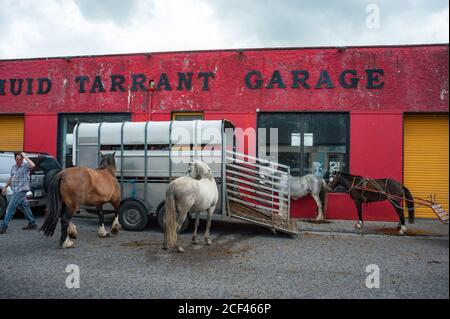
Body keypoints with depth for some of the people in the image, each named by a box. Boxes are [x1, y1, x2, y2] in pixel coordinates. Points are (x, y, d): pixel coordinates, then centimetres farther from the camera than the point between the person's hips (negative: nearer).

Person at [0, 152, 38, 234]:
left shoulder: (25, 166, -10)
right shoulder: (13, 167, 12)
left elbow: (32, 165, -34)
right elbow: (11, 178, 24)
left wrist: (25, 156, -26)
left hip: (22, 190, -8)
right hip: (16, 191, 8)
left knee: (10, 208, -7)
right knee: (25, 206, 14)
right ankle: (33, 224, 23)